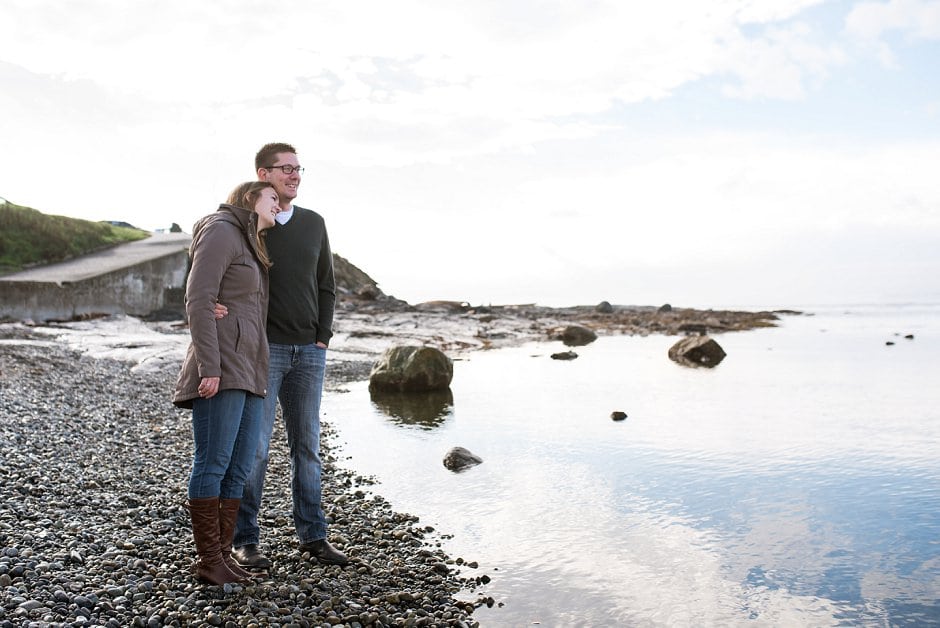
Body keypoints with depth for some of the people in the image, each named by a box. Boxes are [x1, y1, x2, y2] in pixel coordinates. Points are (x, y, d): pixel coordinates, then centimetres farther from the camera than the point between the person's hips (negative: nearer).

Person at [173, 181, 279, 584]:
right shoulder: (221, 231, -3)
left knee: (239, 468, 7)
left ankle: (221, 554, 13)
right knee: (213, 464, -6)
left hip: (248, 372, 9)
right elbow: (199, 301, -13)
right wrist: (209, 366, -20)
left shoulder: (251, 247, 25)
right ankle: (209, 560, 1)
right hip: (221, 370, -9)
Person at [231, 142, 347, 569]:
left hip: (309, 352, 4)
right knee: (253, 446, -1)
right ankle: (244, 540, 11)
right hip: (262, 351, -4)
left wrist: (323, 338, 4)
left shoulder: (313, 223, 10)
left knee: (307, 445, 8)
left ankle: (312, 536, 17)